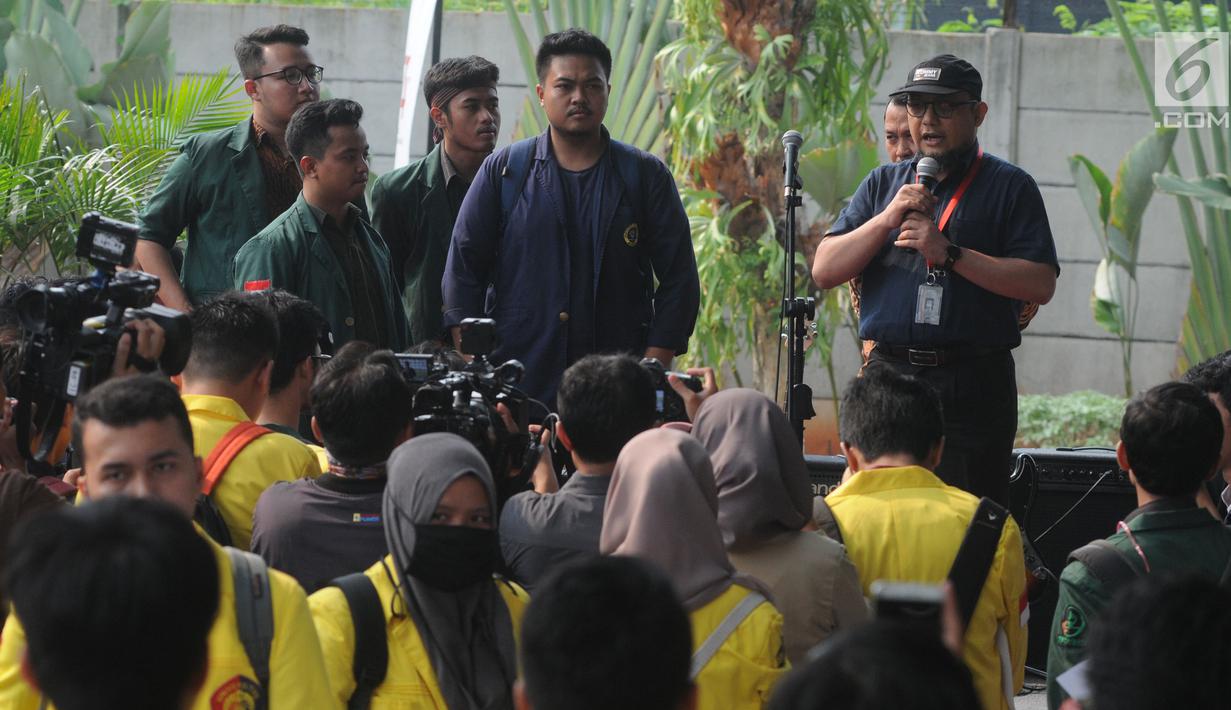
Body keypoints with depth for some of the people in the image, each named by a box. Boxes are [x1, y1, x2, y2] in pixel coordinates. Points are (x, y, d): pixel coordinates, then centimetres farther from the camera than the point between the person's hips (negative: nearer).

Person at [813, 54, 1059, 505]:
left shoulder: (1010, 187, 4)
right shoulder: (882, 184, 16)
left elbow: (1040, 285, -8)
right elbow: (824, 272, 8)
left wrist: (950, 253, -13)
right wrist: (887, 219, -5)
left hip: (973, 385, -3)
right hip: (887, 372, 4)